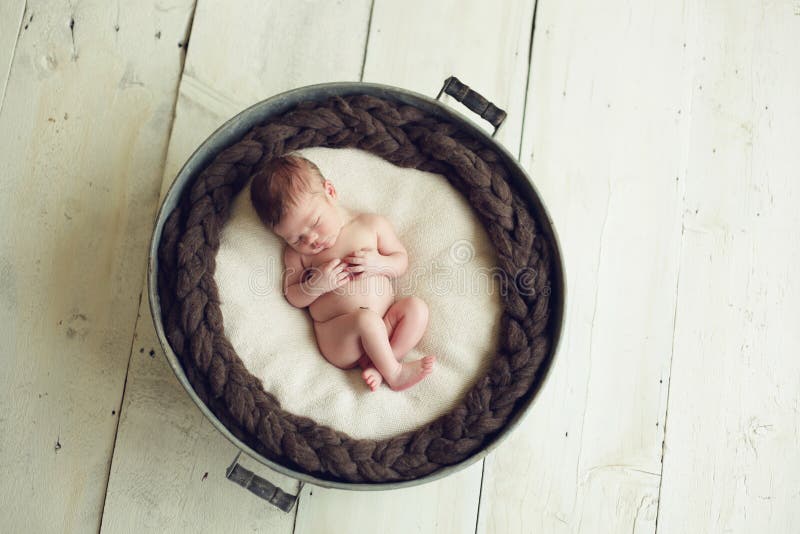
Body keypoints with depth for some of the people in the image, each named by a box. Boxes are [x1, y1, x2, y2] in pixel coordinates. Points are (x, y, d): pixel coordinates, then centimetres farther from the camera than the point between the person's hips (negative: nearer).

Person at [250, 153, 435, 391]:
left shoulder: (372, 224, 7)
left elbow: (401, 260, 12)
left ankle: (378, 366, -23)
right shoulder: (295, 253, 8)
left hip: (386, 326, 3)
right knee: (366, 319, -32)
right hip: (337, 335, -3)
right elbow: (293, 297, 9)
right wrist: (317, 284, -12)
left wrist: (379, 263, -11)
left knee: (417, 306, -22)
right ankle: (394, 373, -12)